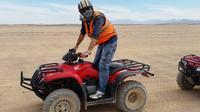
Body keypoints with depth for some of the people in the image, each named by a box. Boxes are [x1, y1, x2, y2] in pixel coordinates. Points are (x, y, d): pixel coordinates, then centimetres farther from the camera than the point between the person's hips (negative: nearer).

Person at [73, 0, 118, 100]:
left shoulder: (98, 17, -24)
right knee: (95, 65, 9)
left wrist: (88, 51, -39)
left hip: (110, 42, -9)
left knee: (103, 66, -16)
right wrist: (76, 46, 21)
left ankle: (101, 92, -16)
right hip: (102, 43, 9)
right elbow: (82, 33, 17)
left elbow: (95, 36, -33)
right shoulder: (85, 20, 3)